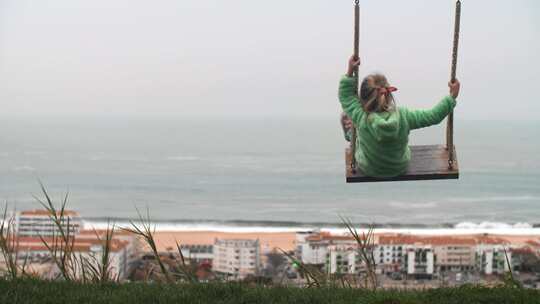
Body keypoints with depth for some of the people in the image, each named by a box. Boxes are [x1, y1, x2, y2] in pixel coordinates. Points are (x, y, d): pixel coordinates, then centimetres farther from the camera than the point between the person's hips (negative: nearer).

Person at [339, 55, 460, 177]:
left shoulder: (361, 118, -36)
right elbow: (433, 116, -21)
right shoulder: (403, 116, -33)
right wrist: (452, 96, -12)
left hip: (369, 170, -2)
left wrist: (349, 72, -19)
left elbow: (345, 97, -18)